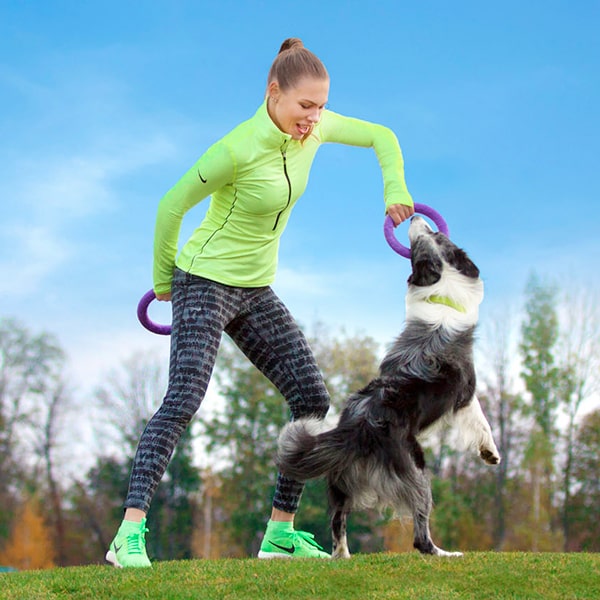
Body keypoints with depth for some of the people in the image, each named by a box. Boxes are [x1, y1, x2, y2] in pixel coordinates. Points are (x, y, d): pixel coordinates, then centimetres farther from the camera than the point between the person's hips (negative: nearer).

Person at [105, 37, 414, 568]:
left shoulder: (313, 127, -4)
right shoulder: (239, 148, -25)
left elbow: (381, 137, 13)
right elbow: (173, 204, -13)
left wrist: (394, 189, -5)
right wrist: (164, 277, -1)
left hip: (257, 290, 8)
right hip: (206, 281, -7)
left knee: (312, 399, 0)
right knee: (184, 400, -23)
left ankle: (281, 532, 10)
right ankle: (129, 536, -24)